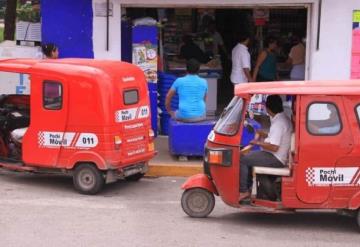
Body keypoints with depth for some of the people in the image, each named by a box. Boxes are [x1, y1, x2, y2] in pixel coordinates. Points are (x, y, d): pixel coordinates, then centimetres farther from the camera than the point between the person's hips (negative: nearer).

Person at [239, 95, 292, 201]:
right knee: (248, 157, 21)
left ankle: (243, 191, -8)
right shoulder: (284, 119, 11)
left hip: (275, 159, -11)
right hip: (278, 157, 11)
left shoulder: (278, 123, -22)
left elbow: (274, 147, -27)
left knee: (242, 160, -13)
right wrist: (265, 135, 15)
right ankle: (248, 187, 20)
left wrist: (258, 142, -14)